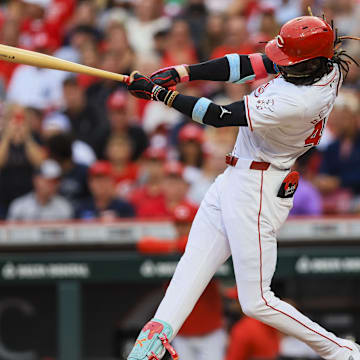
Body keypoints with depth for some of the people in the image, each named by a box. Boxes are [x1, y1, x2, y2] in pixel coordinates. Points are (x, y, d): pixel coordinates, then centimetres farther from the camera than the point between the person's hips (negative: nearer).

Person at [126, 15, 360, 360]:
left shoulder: (299, 102, -30)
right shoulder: (322, 63, -5)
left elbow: (221, 116, -25)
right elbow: (245, 64, 1)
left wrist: (158, 92, -17)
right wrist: (180, 72, -9)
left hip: (257, 191, -10)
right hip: (234, 177, 10)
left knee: (256, 302, -4)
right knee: (193, 264, 2)